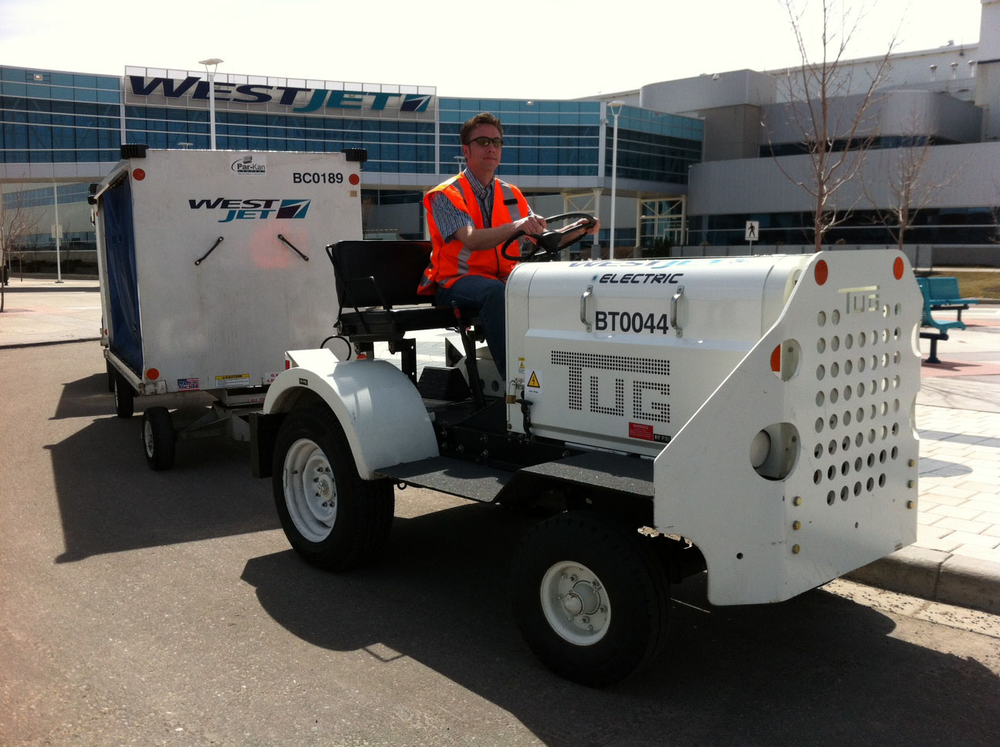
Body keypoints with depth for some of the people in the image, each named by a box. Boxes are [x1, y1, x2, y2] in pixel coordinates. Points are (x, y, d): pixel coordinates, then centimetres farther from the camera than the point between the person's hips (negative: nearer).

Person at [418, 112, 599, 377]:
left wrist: (578, 229, -10)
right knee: (494, 291, -37)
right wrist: (516, 226, -38)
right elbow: (472, 240, -22)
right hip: (455, 284, -5)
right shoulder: (446, 195, -4)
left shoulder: (512, 196, 16)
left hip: (504, 280, 5)